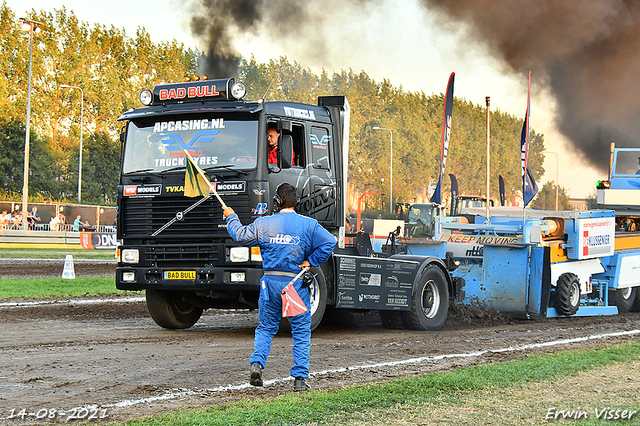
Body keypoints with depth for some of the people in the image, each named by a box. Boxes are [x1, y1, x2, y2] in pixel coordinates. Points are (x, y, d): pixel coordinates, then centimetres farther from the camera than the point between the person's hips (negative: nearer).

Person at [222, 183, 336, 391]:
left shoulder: (263, 224, 2)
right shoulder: (308, 224, -3)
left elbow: (241, 235, 13)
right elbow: (329, 242, -12)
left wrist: (231, 217, 29)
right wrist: (311, 261, -2)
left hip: (271, 281, 2)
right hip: (296, 284, -2)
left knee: (265, 328, 16)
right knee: (301, 331, 6)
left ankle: (257, 363, -5)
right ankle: (300, 378, 4)